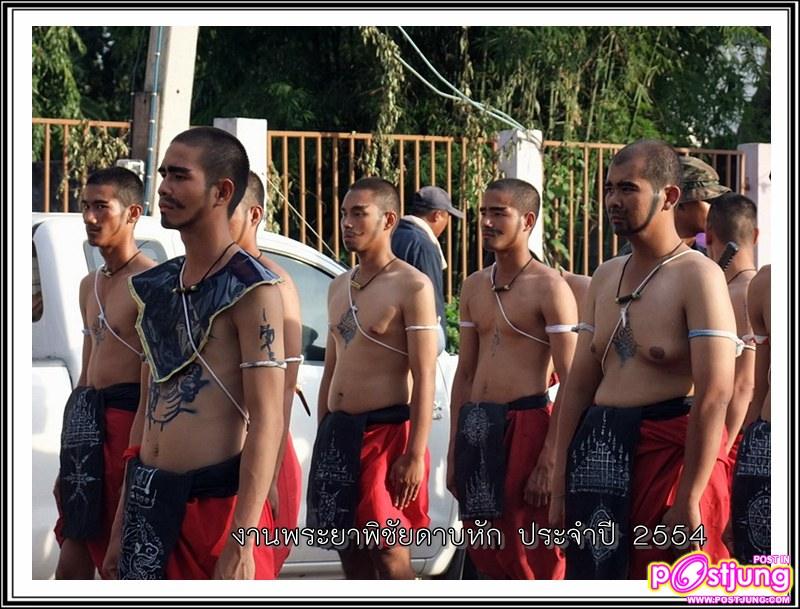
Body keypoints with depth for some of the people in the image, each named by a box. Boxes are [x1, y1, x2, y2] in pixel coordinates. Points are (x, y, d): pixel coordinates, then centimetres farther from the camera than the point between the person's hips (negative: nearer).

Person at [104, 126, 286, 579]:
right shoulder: (157, 286, 13)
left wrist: (241, 544, -22)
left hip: (216, 499, -7)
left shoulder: (252, 290, -9)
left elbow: (267, 422, -15)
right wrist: (122, 526, 18)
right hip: (148, 499, 7)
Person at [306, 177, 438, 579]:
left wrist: (415, 455, -19)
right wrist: (323, 439, 19)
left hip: (386, 431, -7)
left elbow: (424, 378, -13)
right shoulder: (339, 288, 16)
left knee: (389, 555, -8)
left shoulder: (412, 287, -8)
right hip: (337, 435, 8)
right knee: (350, 553, 9)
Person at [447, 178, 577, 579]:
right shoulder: (474, 287, 14)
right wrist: (454, 452, 15)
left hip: (525, 425, -7)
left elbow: (571, 381, -11)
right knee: (484, 553, 9)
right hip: (476, 427, 7)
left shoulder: (548, 287, -7)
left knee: (531, 559, -5)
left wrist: (549, 463, -17)